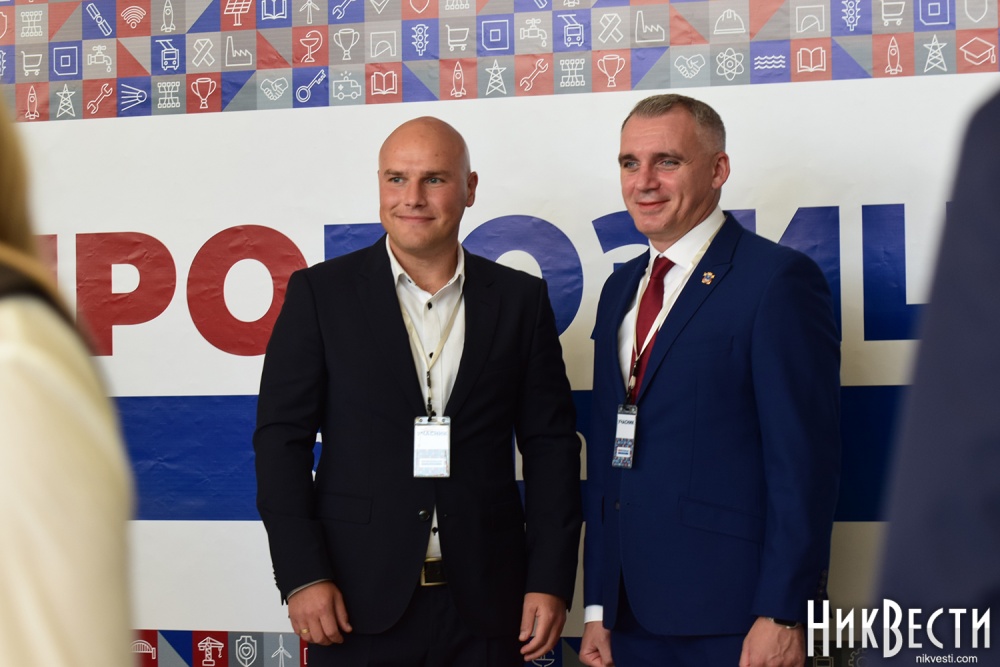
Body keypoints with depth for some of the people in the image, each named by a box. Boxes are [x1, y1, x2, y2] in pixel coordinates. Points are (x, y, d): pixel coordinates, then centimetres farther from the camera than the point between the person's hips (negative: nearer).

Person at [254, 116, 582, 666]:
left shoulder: (521, 300, 6)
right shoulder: (319, 292, 1)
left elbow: (550, 445, 6)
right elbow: (282, 438, -1)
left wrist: (550, 581, -1)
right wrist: (302, 575, -9)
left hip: (485, 601, 2)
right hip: (359, 600, -1)